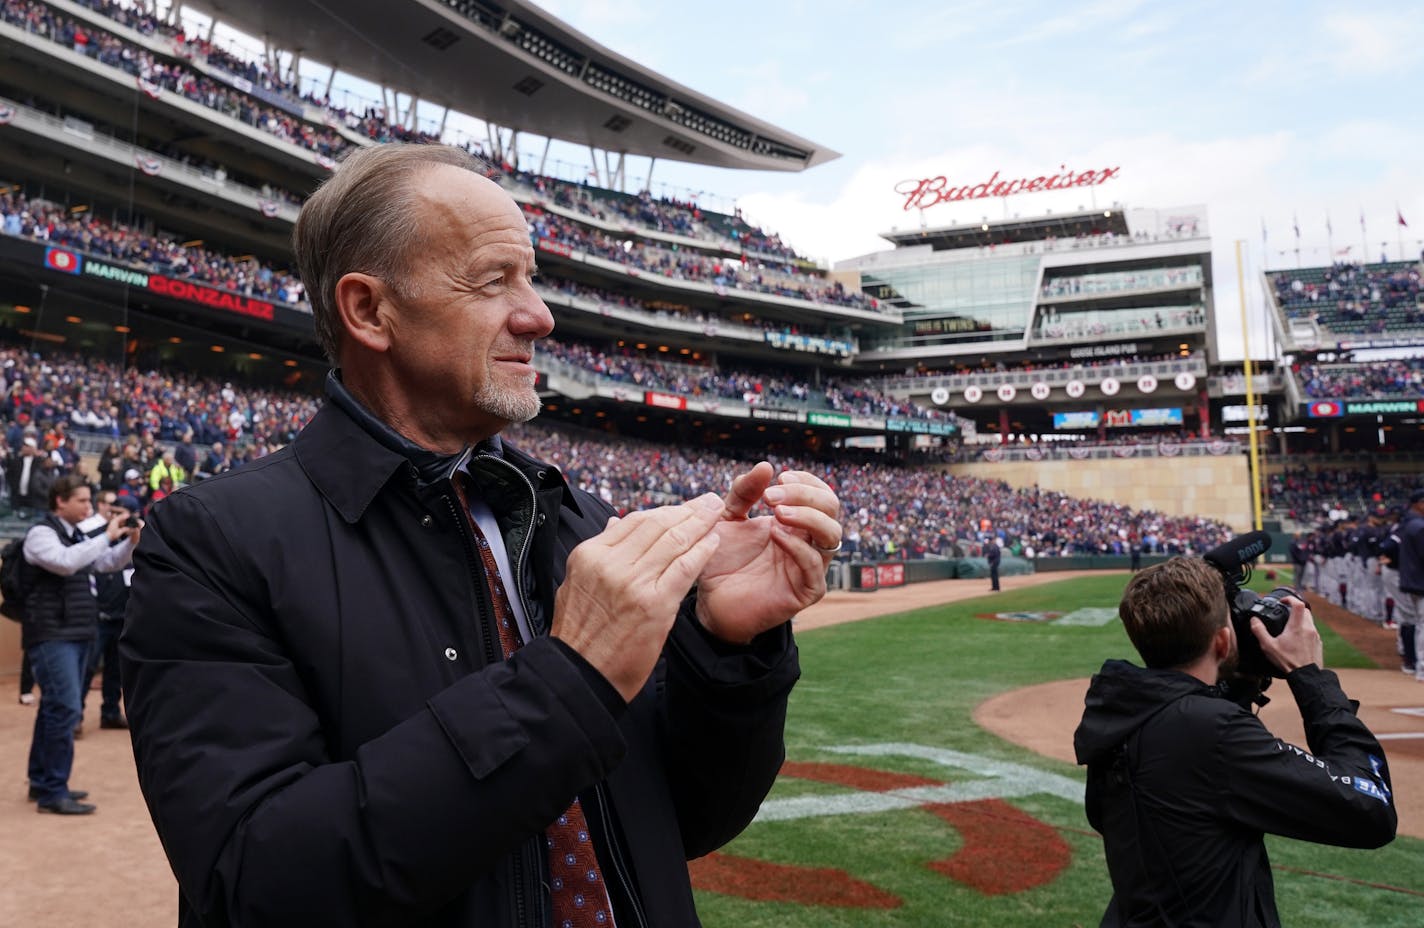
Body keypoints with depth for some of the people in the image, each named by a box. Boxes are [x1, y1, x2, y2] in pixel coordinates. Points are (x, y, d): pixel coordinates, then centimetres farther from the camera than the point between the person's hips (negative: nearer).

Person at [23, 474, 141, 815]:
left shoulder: (77, 536, 14)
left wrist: (131, 541, 3)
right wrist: (107, 536, -25)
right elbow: (66, 562, -29)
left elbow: (111, 563, 20)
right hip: (52, 635, -9)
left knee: (55, 707, 15)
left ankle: (41, 782, 25)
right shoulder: (42, 533, -11)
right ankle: (53, 791, -7)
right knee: (65, 709, -12)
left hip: (76, 634, 9)